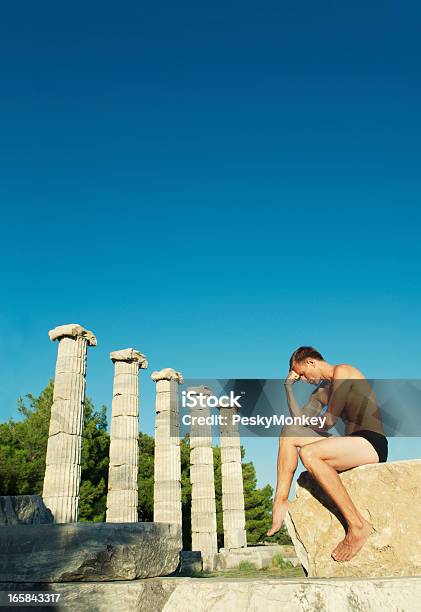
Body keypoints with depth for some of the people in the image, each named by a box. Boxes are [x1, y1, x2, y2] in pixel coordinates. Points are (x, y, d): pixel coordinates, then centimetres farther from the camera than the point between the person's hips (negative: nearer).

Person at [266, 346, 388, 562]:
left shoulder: (342, 371, -6)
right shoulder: (323, 389, 21)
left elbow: (329, 421, -13)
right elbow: (300, 418, 19)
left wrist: (306, 425, 6)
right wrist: (289, 386, 16)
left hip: (372, 443, -9)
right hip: (353, 443, 10)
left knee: (308, 453, -30)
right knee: (289, 434, 5)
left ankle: (358, 525, -25)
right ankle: (280, 502, -3)